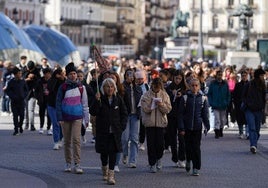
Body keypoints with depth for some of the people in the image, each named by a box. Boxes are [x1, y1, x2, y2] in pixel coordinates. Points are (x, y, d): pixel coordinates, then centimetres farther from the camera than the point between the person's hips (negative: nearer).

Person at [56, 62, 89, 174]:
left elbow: (85, 104, 11)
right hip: (66, 117, 0)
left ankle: (77, 164, -13)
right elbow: (58, 103, 1)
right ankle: (68, 164, 17)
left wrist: (86, 119, 9)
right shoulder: (63, 87, 0)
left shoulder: (81, 87, 5)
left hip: (77, 117, 0)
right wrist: (59, 118, -6)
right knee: (67, 141, 7)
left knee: (76, 139, -12)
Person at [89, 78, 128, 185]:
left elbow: (124, 114, 10)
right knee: (104, 152, 8)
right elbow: (93, 112, -14)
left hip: (115, 131, 0)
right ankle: (105, 170, 33)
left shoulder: (118, 99, 3)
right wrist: (97, 101, -27)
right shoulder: (100, 99, -4)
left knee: (113, 152, -8)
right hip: (102, 131, 0)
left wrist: (122, 126, 0)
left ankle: (111, 175, -8)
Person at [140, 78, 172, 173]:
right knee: (151, 144, -1)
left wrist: (162, 105, -16)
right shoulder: (146, 95, 1)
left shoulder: (164, 95, 7)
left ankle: (158, 158, 26)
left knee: (160, 143, -2)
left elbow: (168, 109, 2)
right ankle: (152, 164, 8)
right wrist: (153, 105, -21)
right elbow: (145, 108, -6)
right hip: (149, 122, -1)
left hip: (161, 122, 1)